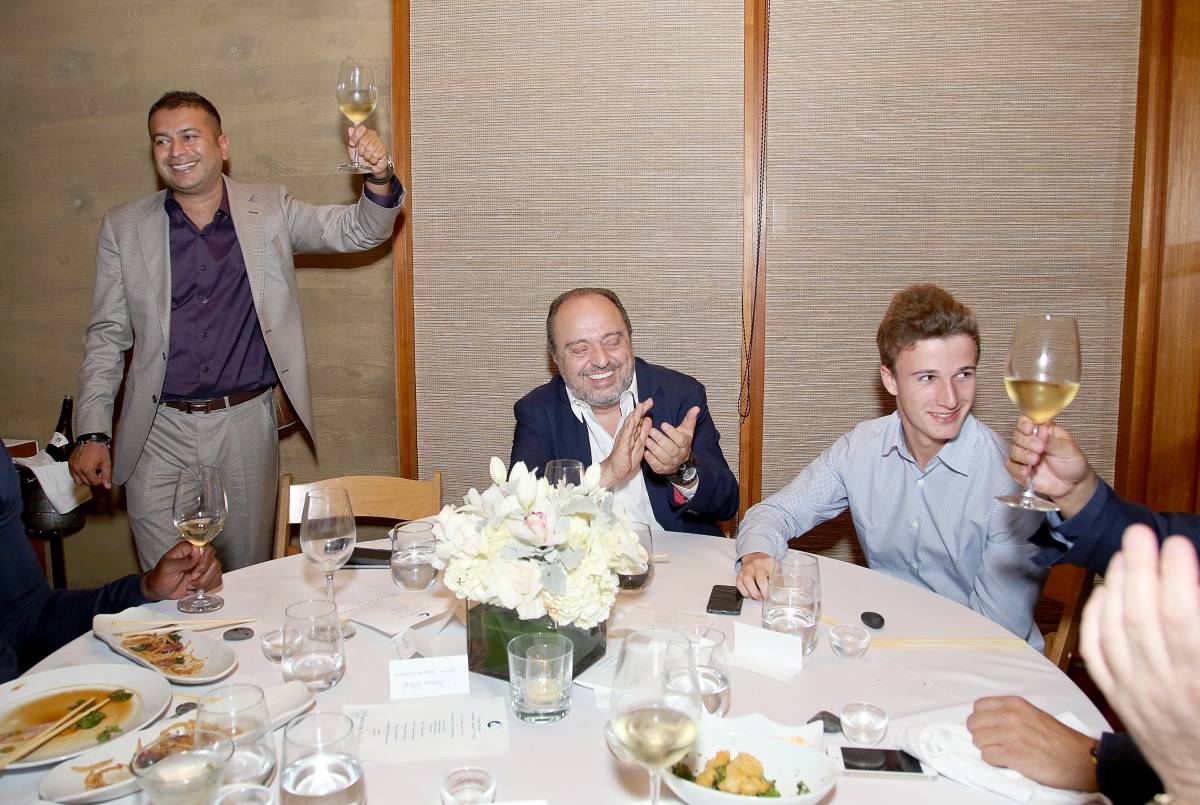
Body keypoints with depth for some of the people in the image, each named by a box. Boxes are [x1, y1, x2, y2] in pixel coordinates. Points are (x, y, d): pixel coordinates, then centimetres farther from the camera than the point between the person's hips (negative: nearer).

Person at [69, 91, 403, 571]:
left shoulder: (270, 210, 2)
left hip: (247, 427, 0)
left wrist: (379, 180, -25)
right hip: (159, 435, 0)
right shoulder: (124, 227, 3)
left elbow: (359, 230, -3)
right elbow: (107, 337, 5)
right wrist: (91, 433, -2)